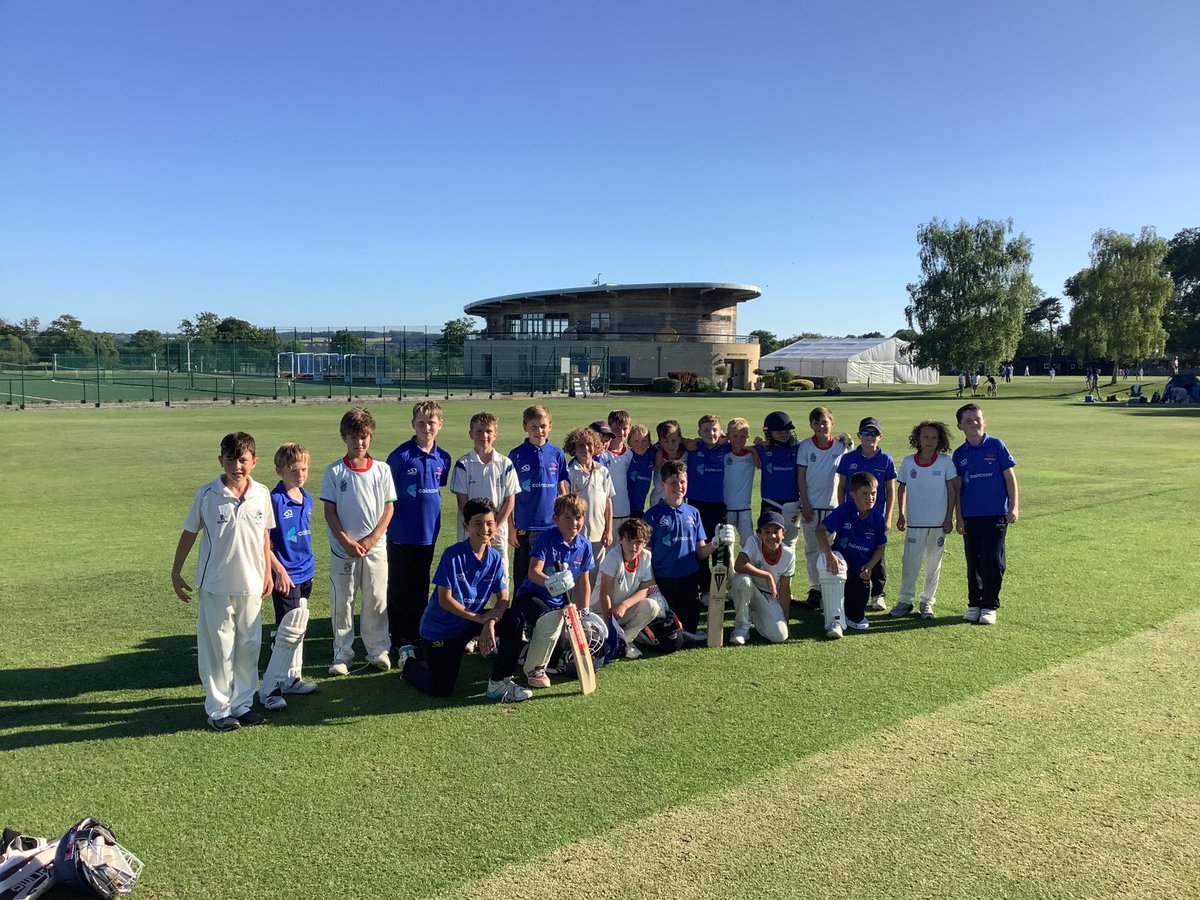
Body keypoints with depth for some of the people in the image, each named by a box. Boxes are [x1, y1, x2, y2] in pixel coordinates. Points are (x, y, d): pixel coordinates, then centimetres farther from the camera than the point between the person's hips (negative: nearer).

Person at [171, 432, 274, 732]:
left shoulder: (261, 494, 0)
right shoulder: (207, 494, -8)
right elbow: (189, 533, 1)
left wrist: (267, 573, 13)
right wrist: (176, 572, 2)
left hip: (251, 584, 3)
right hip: (215, 586, -3)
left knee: (249, 646, 11)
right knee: (218, 648, 5)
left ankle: (243, 704, 25)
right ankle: (218, 710, 17)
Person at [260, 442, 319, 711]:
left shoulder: (306, 498, 7)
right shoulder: (274, 500, -16)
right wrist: (279, 570, -19)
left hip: (306, 572, 8)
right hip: (285, 575, -8)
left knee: (298, 627, 16)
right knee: (290, 629, -8)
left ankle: (291, 678, 29)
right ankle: (269, 689, 2)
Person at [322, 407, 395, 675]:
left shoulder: (382, 470, 2)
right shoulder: (334, 471, -1)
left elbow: (388, 508, 2)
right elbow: (329, 511, -2)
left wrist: (372, 539, -9)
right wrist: (346, 542, -11)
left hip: (375, 546, 1)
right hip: (343, 548, -1)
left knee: (376, 600, 7)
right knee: (341, 602, 5)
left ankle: (378, 650, 19)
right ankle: (342, 655, 16)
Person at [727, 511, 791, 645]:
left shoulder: (788, 554, -14)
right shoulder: (753, 542, -23)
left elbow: (784, 589, -6)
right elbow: (738, 566, -42)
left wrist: (785, 620, -6)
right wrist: (767, 575, -36)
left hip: (769, 597, 3)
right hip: (745, 589, -2)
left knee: (780, 636, -18)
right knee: (743, 579, -38)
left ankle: (754, 616, 16)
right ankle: (742, 626, -16)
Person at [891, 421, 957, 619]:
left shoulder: (946, 462, -3)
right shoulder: (908, 462, 0)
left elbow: (952, 491, 1)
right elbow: (902, 488, 9)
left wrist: (949, 518, -2)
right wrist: (901, 515, 5)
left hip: (938, 523, 0)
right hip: (915, 523, 0)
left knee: (934, 564, 9)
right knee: (910, 562, -1)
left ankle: (927, 601, 20)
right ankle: (905, 601, 11)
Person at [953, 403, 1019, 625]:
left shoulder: (996, 446, -1)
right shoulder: (960, 454, 6)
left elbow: (1009, 476, 0)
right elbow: (957, 487, 8)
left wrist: (1014, 506, -5)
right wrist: (958, 517, 5)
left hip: (996, 514, -3)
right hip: (970, 516, 3)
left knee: (992, 561, -1)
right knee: (973, 563, 9)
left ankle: (989, 606, 10)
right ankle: (974, 604, 20)